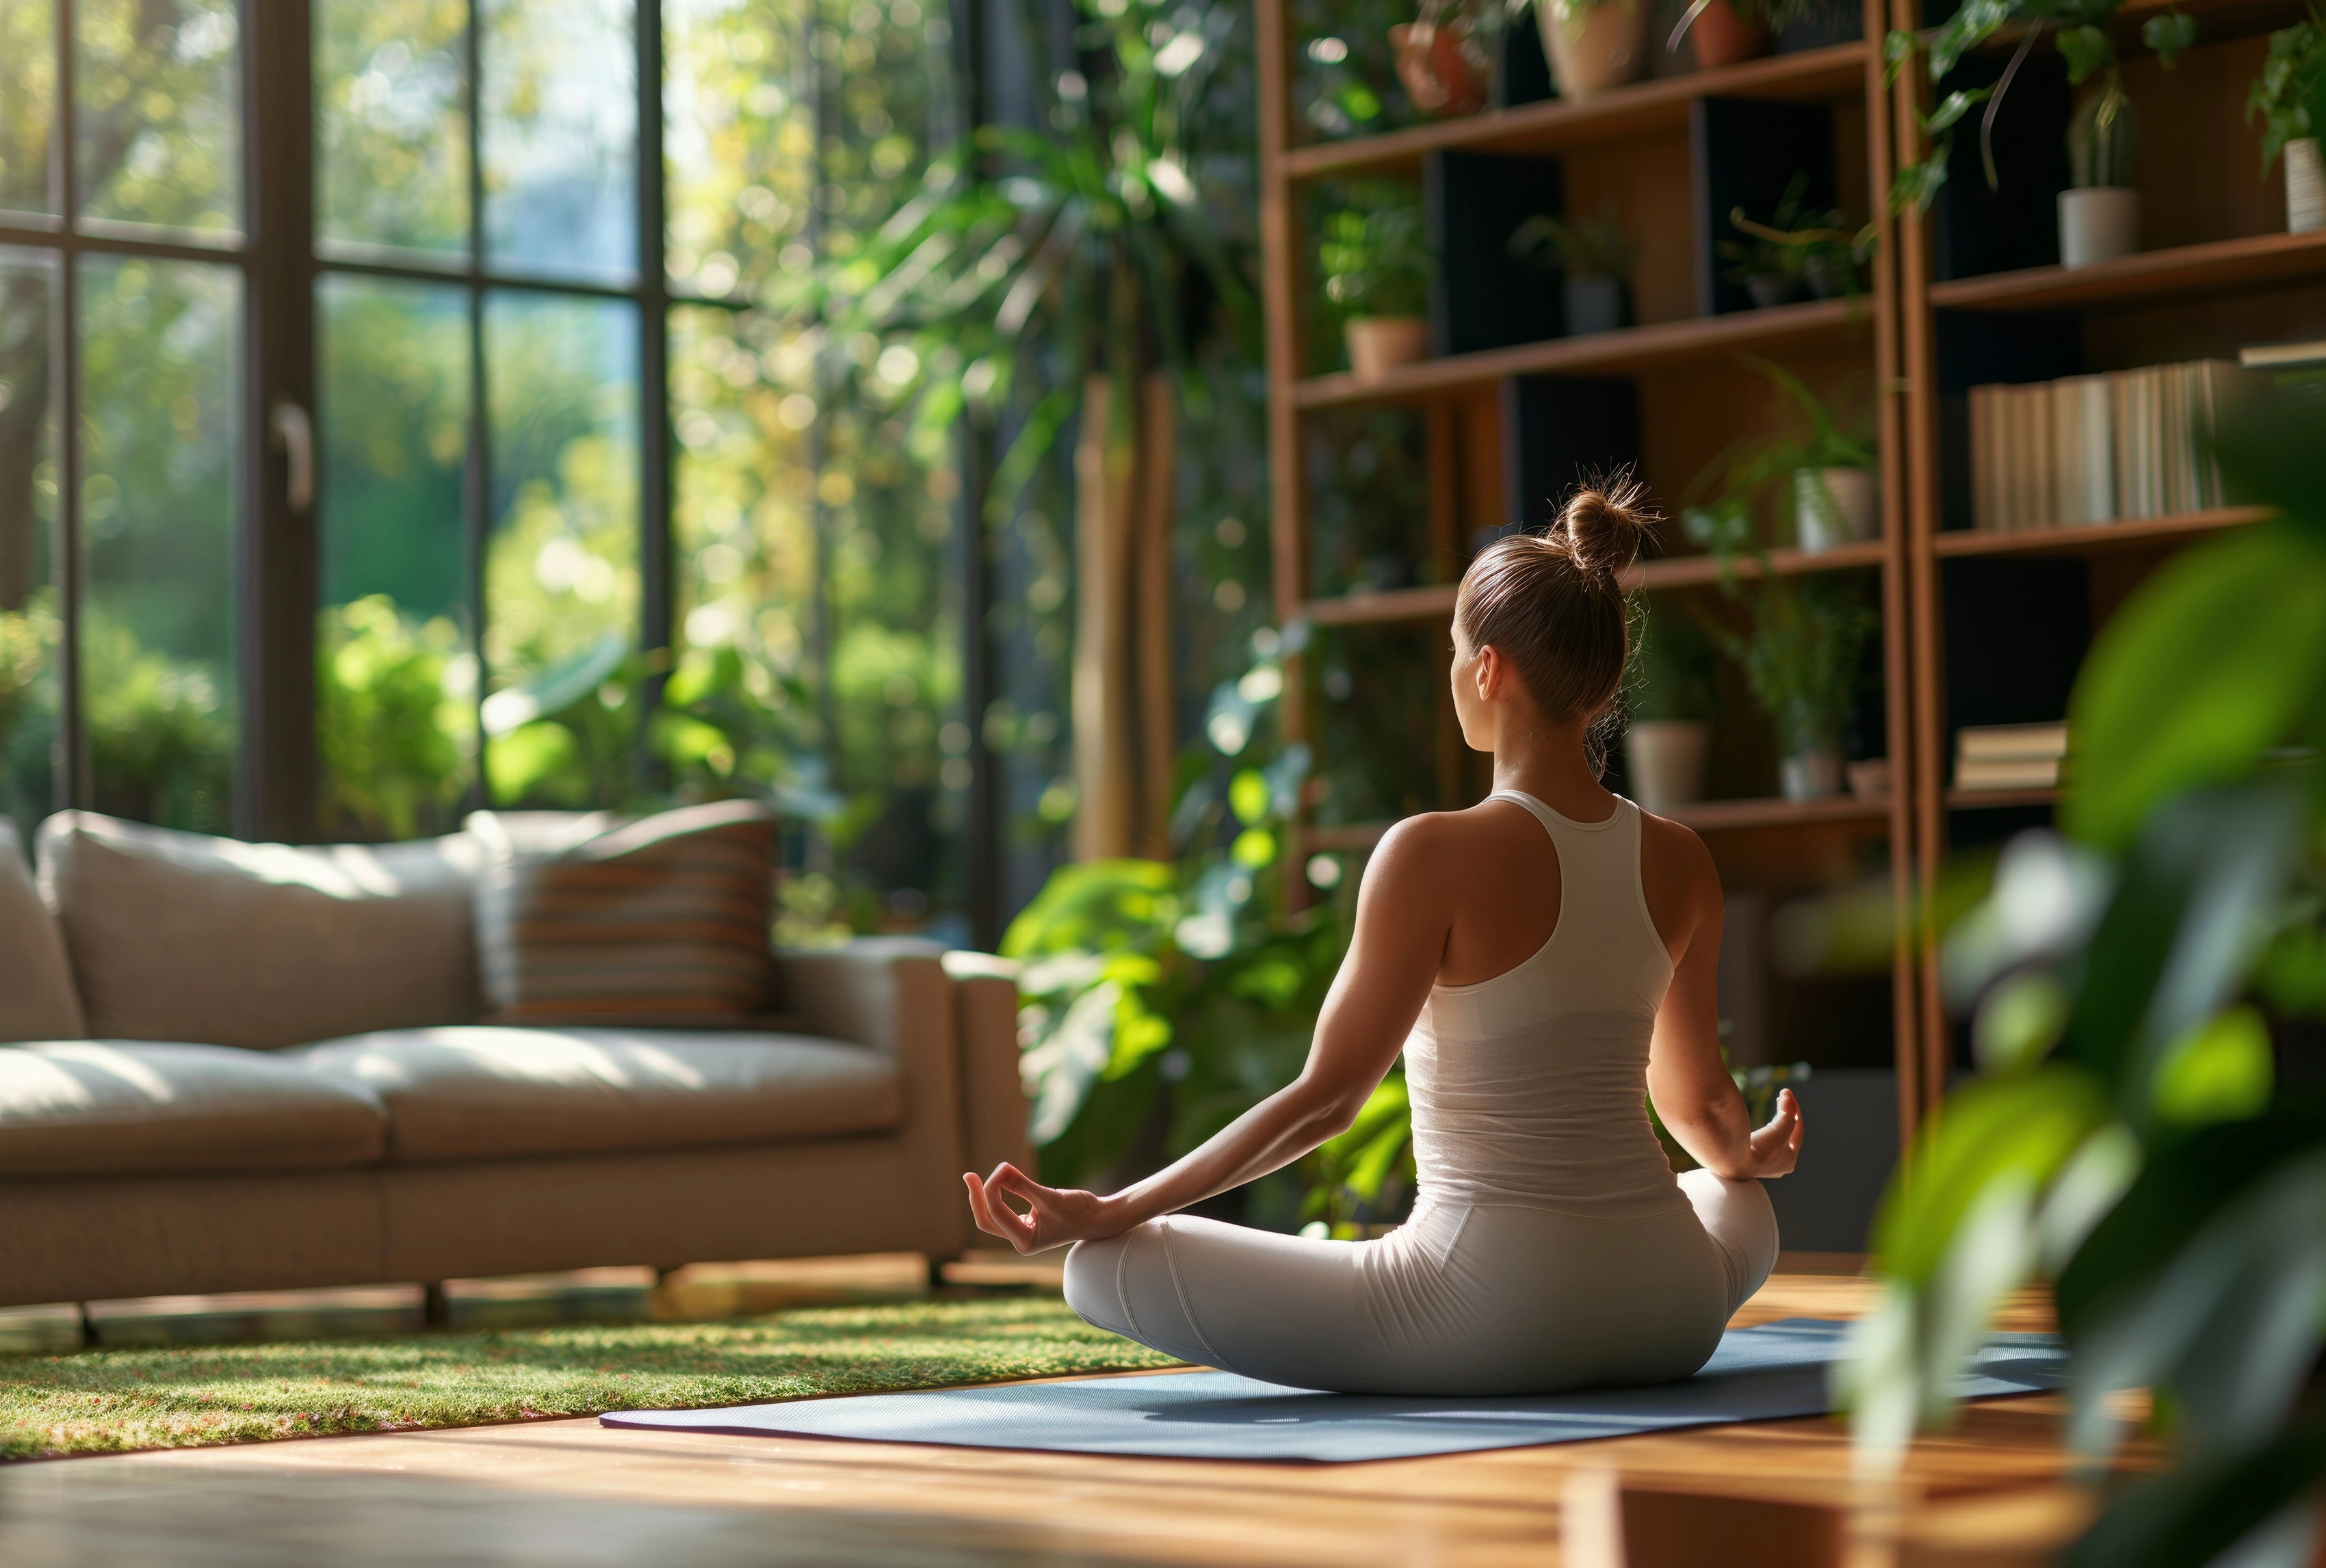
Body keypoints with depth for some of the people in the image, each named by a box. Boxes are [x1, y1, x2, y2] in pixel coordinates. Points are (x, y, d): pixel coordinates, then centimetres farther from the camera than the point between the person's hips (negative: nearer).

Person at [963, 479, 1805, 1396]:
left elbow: (1325, 1098, -14)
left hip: (1496, 1313, -5)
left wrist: (1102, 1213, -8)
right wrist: (1748, 1156, 42)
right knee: (1741, 1204, 43)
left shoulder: (1438, 856, -14)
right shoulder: (1678, 864, 3)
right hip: (1671, 1318, 6)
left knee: (1106, 1269, -1)